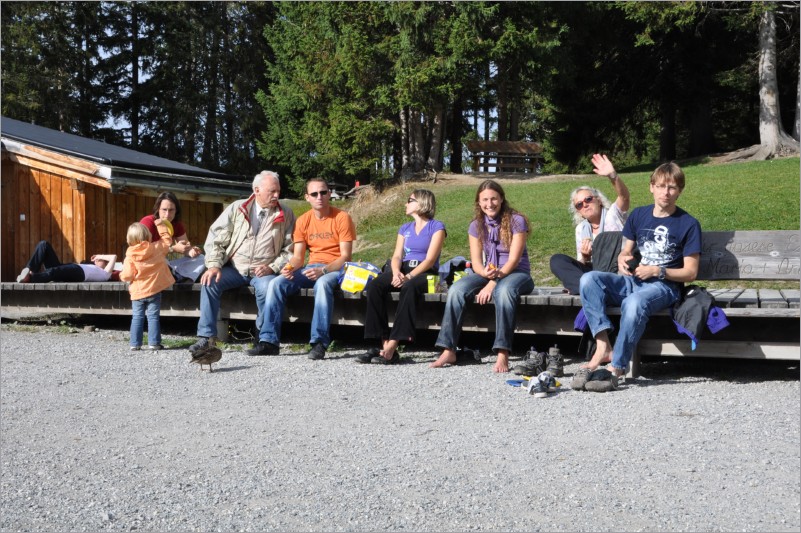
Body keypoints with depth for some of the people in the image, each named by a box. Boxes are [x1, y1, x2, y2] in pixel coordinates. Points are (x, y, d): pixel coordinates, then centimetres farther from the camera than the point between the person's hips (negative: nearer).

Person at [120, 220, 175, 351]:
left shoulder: (130, 256, -8)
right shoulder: (157, 248, -3)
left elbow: (127, 276, -12)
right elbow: (167, 239, 15)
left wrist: (121, 275, 10)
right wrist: (161, 225, 23)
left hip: (137, 291, 0)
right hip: (154, 290, 0)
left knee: (137, 317, 9)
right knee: (153, 317, 4)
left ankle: (135, 344, 9)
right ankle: (154, 343, 0)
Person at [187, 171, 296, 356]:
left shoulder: (286, 214, 2)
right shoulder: (237, 208, 3)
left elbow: (290, 249, 2)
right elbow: (216, 238, 2)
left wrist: (273, 267, -12)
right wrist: (214, 265, -11)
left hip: (263, 272, -2)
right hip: (234, 268, 2)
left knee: (267, 288, -34)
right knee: (209, 282, -23)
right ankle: (206, 337, -15)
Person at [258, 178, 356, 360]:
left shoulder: (342, 218, -6)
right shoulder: (303, 220, 8)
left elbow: (345, 256, -10)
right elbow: (298, 256, 6)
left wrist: (322, 271, -25)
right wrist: (290, 268, -18)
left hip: (335, 269, -5)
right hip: (311, 268, 5)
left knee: (322, 283, -39)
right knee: (276, 283, -18)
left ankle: (319, 343, -36)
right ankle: (269, 340, -16)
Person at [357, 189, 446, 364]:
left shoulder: (436, 227, 5)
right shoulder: (405, 229, 23)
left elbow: (430, 259, -8)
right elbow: (397, 256, 10)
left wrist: (409, 277, -23)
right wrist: (396, 273, -14)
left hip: (425, 273, -5)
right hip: (404, 270, 5)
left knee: (409, 287, -40)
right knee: (375, 285, -26)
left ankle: (393, 345, -43)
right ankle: (384, 343, -32)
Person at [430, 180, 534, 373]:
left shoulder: (516, 221, -7)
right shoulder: (476, 226, 6)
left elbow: (513, 260, -15)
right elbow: (476, 262, -1)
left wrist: (492, 283, -26)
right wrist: (486, 273, -26)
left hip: (516, 274, -4)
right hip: (487, 274, 4)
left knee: (503, 290, -40)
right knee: (456, 290, -24)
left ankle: (503, 354, -42)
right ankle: (449, 351, -24)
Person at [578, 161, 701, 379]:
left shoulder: (688, 224, 0)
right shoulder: (638, 215, 14)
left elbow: (690, 272, -2)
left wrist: (657, 271, -14)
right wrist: (622, 261, -3)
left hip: (664, 286, -5)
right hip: (632, 280, 5)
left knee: (634, 302, -40)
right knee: (589, 279, -23)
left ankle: (617, 365, -29)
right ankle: (603, 347, -32)